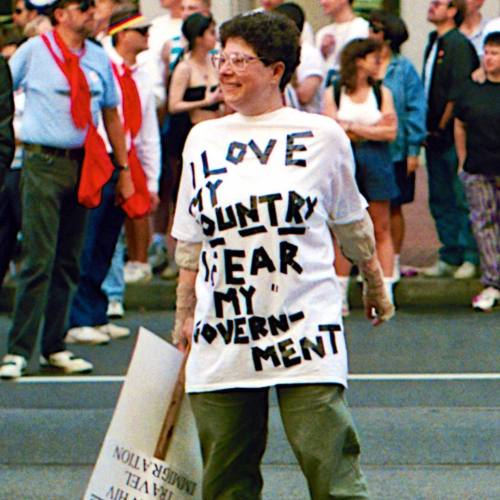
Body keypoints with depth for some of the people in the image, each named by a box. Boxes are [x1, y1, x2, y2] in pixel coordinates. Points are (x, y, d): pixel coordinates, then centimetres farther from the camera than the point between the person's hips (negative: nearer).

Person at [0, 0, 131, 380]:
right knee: (39, 260, -11)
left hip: (84, 164, 5)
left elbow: (111, 115, 18)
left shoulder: (98, 59, 11)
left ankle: (54, 348, 17)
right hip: (44, 162, -5)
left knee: (69, 262, 8)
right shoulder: (34, 52, -2)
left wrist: (124, 170, 17)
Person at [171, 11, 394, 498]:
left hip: (304, 333, -3)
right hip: (221, 342, 3)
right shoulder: (203, 139, 11)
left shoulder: (322, 135, 4)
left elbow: (353, 222, 18)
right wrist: (184, 317, 16)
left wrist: (375, 286, 26)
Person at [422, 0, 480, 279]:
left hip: (452, 135, -9)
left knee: (461, 200, -4)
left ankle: (471, 258, 1)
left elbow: (458, 93, -16)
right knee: (440, 200, 11)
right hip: (435, 135, 9)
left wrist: (441, 128, -13)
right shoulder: (434, 43, 16)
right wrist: (429, 130, 11)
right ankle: (450, 258, 17)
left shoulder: (458, 45, -11)